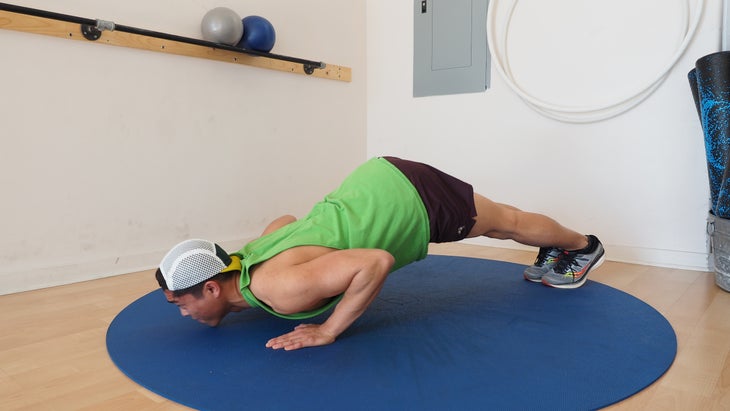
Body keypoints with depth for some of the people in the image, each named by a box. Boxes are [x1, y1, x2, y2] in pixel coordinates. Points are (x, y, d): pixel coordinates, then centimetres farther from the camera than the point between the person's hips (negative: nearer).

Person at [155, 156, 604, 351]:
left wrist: (328, 330, -27)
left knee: (507, 222, 20)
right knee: (498, 225, 29)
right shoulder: (250, 255, -3)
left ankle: (583, 246, 46)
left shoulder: (281, 288, -29)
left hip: (412, 198, -7)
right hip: (380, 181, 7)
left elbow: (377, 262, -36)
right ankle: (552, 251, 54)